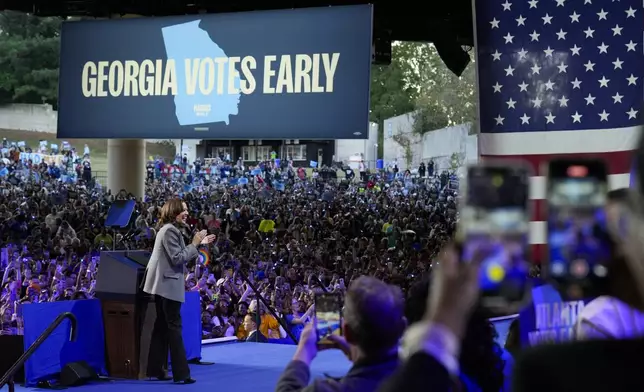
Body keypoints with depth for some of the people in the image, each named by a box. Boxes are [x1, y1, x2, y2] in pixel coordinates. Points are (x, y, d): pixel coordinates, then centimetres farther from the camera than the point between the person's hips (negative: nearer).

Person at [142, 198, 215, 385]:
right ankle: (181, 373, -7)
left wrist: (199, 244, 14)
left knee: (162, 327, 12)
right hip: (168, 284, -11)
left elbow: (179, 256, 17)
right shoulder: (170, 230, -15)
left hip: (163, 285, 11)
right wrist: (194, 244, -13)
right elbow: (177, 258, -20)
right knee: (174, 327, -8)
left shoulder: (169, 229, 17)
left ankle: (156, 370, 15)